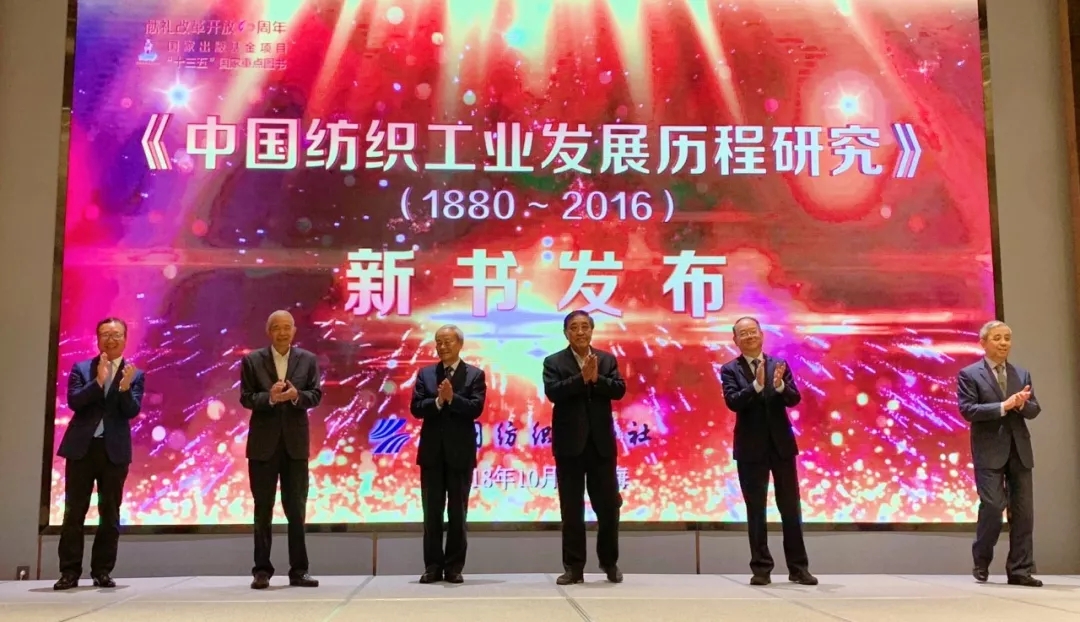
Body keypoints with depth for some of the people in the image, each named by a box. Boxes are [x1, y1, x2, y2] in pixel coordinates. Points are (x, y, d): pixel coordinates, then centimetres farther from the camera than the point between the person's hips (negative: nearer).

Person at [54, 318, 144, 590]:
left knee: (110, 514, 4)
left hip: (115, 450, 0)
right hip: (81, 447, 0)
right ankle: (70, 572, 6)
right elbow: (74, 401, -8)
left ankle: (102, 572, 11)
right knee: (74, 512, 1)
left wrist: (125, 388, -25)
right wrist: (98, 381, -20)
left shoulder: (134, 374, 5)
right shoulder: (81, 369, 6)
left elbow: (132, 411, -7)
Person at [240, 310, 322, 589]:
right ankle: (262, 570, 12)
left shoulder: (308, 360, 6)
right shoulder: (252, 360, 2)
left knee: (296, 509, 5)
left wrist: (296, 396, -20)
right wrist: (270, 397, -20)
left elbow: (316, 395, 0)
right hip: (263, 443, -1)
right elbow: (246, 398, -3)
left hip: (295, 443, 1)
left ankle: (298, 570, 12)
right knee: (263, 509, 5)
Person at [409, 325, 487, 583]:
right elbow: (416, 408, -2)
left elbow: (476, 408, -10)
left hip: (461, 452, -2)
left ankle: (454, 566, 11)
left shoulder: (475, 375, 2)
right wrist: (438, 400, -17)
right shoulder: (425, 374, 8)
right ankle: (433, 566, 11)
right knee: (432, 512, 5)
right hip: (431, 451, 2)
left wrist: (452, 398, -21)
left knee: (458, 512, 4)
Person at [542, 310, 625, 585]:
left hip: (601, 443, 2)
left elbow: (619, 389, -4)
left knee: (608, 506, 5)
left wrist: (596, 378, -18)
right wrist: (582, 378, -19)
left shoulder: (607, 359, 9)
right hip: (570, 444, -2)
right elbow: (553, 392, -13)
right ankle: (573, 567, 10)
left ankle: (610, 562, 22)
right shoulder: (554, 362, 2)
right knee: (571, 509, 3)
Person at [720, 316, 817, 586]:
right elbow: (733, 401, -16)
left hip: (782, 444, 2)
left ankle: (798, 567, 15)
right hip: (751, 448, -2)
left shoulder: (779, 364, 6)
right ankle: (761, 568, 10)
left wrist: (780, 385, -25)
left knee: (791, 508, 6)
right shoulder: (730, 369, 0)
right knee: (756, 511, 4)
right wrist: (757, 385, -29)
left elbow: (794, 399, -5)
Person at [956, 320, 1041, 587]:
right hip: (990, 451, -5)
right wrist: (1003, 406, -18)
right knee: (993, 506, -10)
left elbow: (1035, 409, 10)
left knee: (1023, 511, 3)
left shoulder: (1022, 374, 15)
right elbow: (967, 410, -11)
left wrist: (1021, 404, -13)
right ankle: (981, 562, 11)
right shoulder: (969, 374, 0)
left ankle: (1020, 570, 10)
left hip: (1019, 450, 5)